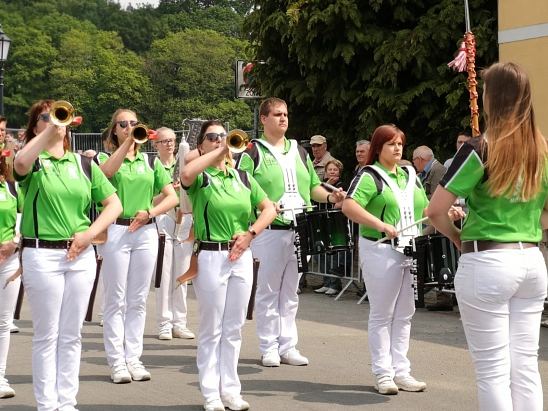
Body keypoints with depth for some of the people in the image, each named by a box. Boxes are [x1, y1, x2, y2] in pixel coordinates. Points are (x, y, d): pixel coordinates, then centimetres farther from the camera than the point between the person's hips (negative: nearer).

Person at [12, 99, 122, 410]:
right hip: (42, 254, -4)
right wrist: (51, 127, -28)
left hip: (81, 254, 4)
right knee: (47, 335, 1)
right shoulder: (34, 162, 0)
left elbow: (114, 204, 9)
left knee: (72, 335, 9)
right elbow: (20, 164, -26)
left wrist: (90, 233, -5)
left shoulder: (83, 164, 11)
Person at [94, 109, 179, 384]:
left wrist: (149, 212, -7)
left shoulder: (151, 162, 12)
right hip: (115, 231, -3)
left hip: (146, 232, 3)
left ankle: (134, 358, 12)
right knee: (116, 299, -1)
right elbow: (107, 171, -21)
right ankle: (117, 361, 2)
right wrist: (128, 141, -26)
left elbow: (173, 197, 8)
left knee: (138, 299, 6)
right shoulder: (105, 158, 5)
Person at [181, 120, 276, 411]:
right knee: (212, 329, 2)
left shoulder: (243, 177, 11)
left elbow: (269, 208, 10)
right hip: (210, 256, -4)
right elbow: (186, 174, -28)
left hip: (241, 256, 4)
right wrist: (220, 151, -19)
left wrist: (250, 233, -6)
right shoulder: (200, 178, -3)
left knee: (234, 328, 10)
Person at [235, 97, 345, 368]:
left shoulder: (299, 151, 16)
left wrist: (329, 197, 1)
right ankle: (268, 348, 9)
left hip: (299, 231, 5)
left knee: (290, 292, 10)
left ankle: (288, 346, 16)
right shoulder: (253, 152, -2)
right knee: (268, 291, 1)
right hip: (269, 231, -5)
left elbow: (312, 186, 20)